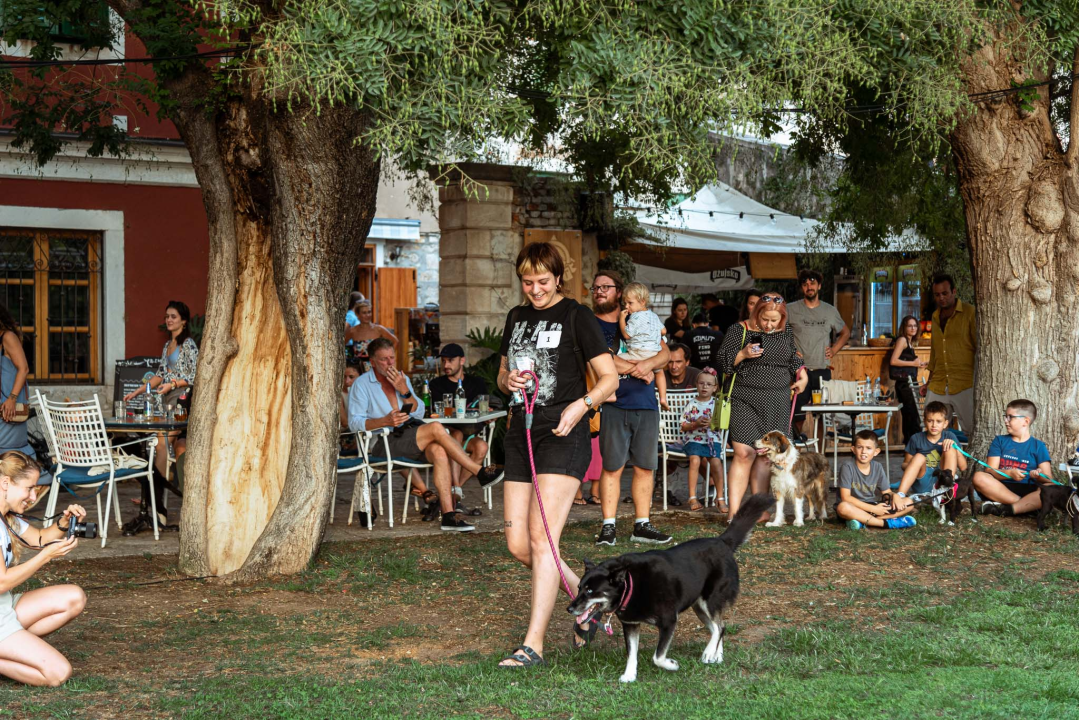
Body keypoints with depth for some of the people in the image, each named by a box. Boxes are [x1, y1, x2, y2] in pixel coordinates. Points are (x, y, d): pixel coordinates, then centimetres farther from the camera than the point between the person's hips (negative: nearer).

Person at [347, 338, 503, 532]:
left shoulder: (402, 379, 19)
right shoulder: (362, 384, 2)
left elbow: (419, 413, 10)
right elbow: (354, 423, -9)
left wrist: (404, 391, -8)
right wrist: (386, 421, -24)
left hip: (409, 437, 5)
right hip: (383, 444, -5)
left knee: (438, 451, -30)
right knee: (436, 428, -27)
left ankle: (448, 514, -37)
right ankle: (481, 473, -20)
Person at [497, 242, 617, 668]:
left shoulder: (575, 316, -3)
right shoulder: (517, 318, 16)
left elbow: (609, 377, -3)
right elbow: (502, 376, 24)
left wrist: (581, 405, -21)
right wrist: (509, 381, 0)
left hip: (563, 436, -7)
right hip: (521, 436, 7)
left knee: (541, 538, -15)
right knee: (518, 545, 3)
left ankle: (533, 644, -12)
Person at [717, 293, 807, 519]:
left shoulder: (785, 335, 13)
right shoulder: (739, 331, -2)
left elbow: (794, 361, 25)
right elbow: (723, 363, -3)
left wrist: (802, 376, 7)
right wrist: (743, 354, -18)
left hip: (777, 406, 5)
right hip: (746, 402, -4)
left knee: (766, 456, 5)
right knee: (744, 455, -12)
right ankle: (734, 512, -10)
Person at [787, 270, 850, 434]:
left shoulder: (830, 311, 11)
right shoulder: (791, 310, 1)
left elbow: (845, 333, 25)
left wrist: (834, 350, 11)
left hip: (823, 371, 3)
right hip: (799, 371, -3)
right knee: (797, 417, -5)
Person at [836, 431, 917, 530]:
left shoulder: (878, 467, 3)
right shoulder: (847, 468, -12)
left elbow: (886, 492, 6)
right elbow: (845, 497, -18)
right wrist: (873, 509, -20)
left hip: (873, 506, 5)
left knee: (908, 505, -9)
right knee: (843, 507, -40)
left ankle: (862, 521, -24)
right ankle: (886, 523, -29)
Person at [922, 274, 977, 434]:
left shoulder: (970, 313, -2)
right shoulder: (935, 316, 17)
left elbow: (980, 347, -2)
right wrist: (929, 381, 23)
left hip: (964, 385, -6)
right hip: (938, 385, 6)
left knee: (973, 431, -5)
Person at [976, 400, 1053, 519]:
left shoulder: (1038, 446, 8)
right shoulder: (999, 441, 13)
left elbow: (1048, 480, 0)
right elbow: (990, 471, 1)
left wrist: (1040, 476, -24)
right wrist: (1010, 473, -18)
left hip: (1028, 491, -1)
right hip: (1001, 488, 1)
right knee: (979, 477, -28)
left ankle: (1006, 509, -32)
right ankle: (1025, 506, -27)